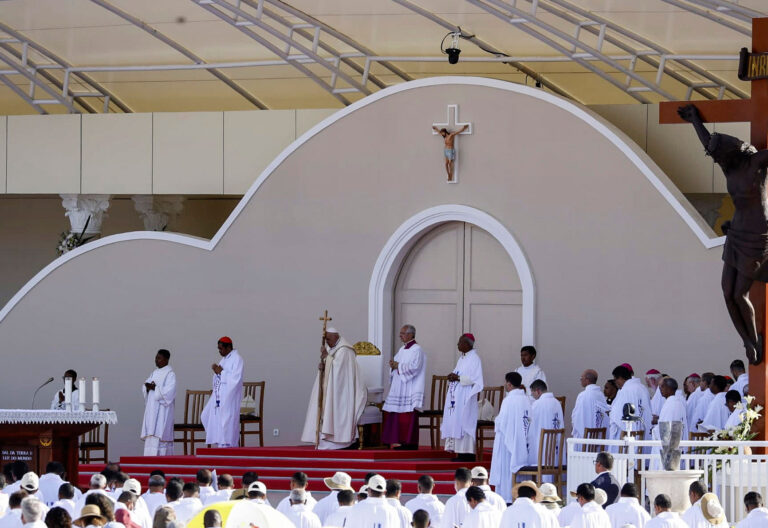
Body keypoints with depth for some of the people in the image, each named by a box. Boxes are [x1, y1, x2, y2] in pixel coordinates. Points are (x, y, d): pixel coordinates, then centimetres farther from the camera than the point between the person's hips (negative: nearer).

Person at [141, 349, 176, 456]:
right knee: (151, 433, 2)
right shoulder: (154, 373, 18)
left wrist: (154, 388, -16)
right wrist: (148, 387, -8)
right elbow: (144, 387, 15)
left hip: (162, 409, -8)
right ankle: (150, 457, 1)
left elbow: (169, 391, -16)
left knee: (159, 433, -13)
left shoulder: (170, 374, -6)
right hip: (151, 408, 8)